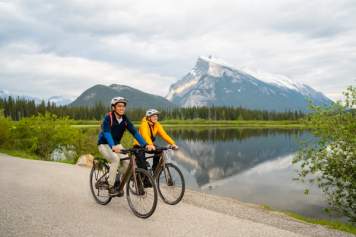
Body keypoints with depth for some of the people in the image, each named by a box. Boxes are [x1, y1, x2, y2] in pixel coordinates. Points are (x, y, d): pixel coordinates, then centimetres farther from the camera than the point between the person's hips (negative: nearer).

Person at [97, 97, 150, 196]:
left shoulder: (125, 119, -8)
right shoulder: (108, 118, -23)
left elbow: (134, 132, -16)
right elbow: (106, 133, -38)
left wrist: (145, 145, -29)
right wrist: (113, 146, -56)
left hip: (116, 144, 5)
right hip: (104, 144, -5)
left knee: (127, 163, -15)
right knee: (116, 159, -32)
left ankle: (119, 185, 9)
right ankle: (111, 187, -17)